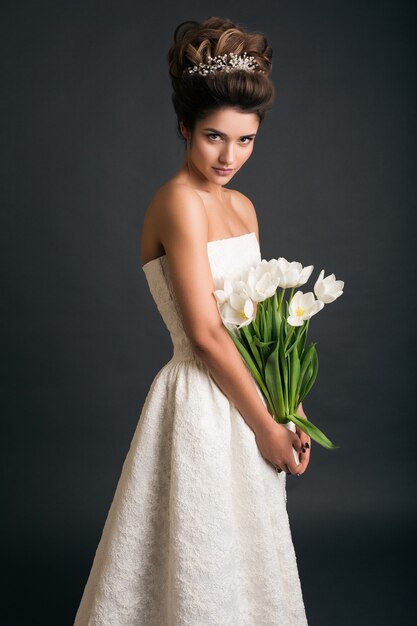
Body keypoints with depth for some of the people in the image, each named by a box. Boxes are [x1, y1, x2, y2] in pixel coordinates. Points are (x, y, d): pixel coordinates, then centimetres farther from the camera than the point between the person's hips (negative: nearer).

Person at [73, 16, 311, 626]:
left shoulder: (242, 206, 9)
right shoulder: (179, 200, -17)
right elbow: (205, 333, -20)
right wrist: (266, 426, -13)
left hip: (245, 401, 8)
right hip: (200, 407, -8)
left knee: (241, 566, 21)